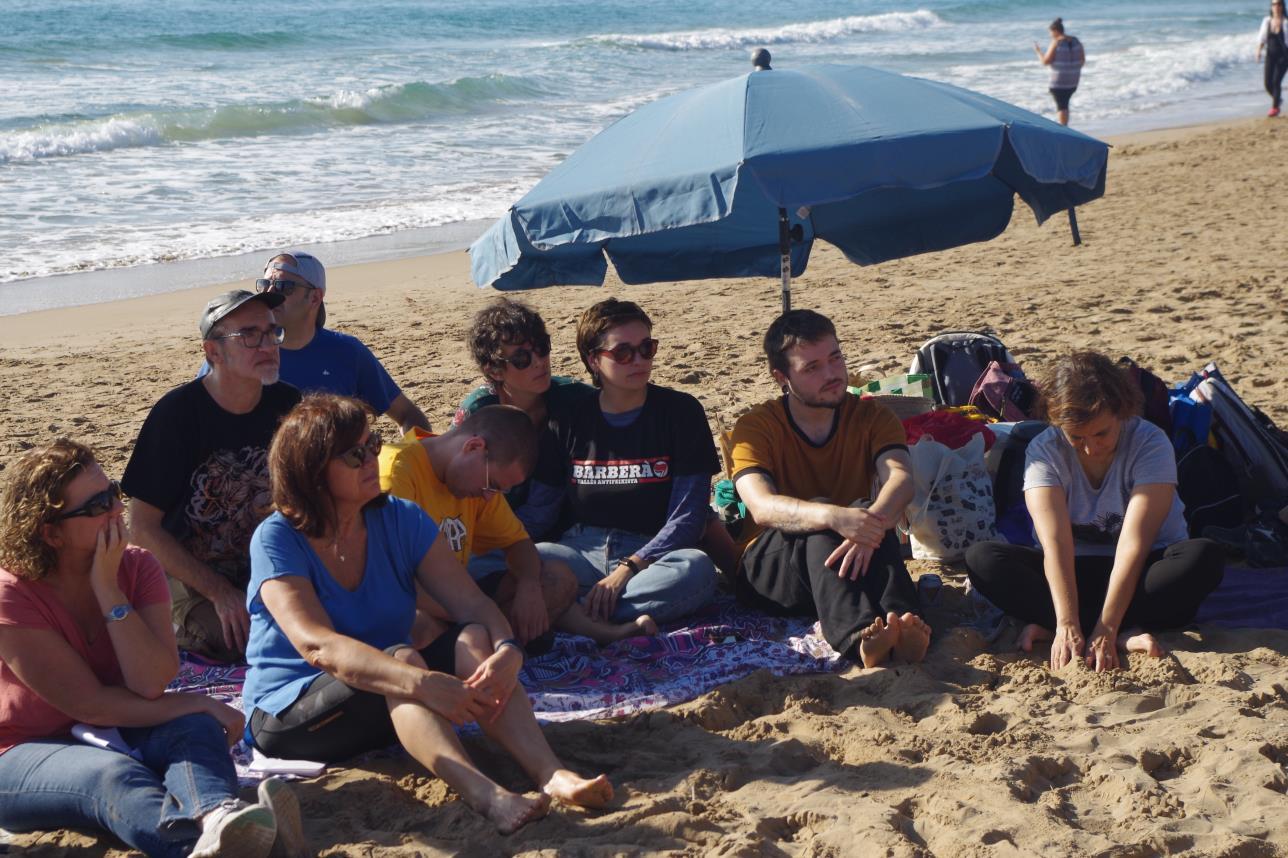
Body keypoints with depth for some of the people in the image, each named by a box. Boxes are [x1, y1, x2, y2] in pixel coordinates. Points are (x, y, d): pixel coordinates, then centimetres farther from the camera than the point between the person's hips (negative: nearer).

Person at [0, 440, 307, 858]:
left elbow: (150, 685, -18)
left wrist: (107, 588, -23)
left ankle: (217, 817, -63)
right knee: (116, 775, -36)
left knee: (195, 728, -27)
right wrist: (196, 704, -17)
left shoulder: (137, 567, -4)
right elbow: (88, 704, -20)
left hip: (112, 732, 5)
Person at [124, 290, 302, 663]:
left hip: (267, 571, 5)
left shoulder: (288, 406, 1)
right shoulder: (177, 414, -13)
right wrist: (220, 593, -17)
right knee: (233, 639, -30)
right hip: (189, 576, -5)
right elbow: (144, 526, -12)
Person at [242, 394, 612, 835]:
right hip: (287, 716, -5)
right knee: (402, 658, -32)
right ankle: (483, 795, -53)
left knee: (474, 639, -21)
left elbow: (474, 605, -8)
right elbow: (317, 645, -30)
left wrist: (507, 650, -33)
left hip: (391, 708, 5)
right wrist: (422, 683, -43)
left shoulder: (400, 520, 0)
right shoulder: (277, 540, -15)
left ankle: (551, 773, -40)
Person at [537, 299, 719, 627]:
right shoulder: (568, 420, 9)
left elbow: (688, 516, -4)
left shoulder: (681, 412, 2)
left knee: (696, 569, -37)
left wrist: (628, 568, -18)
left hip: (652, 555, -1)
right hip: (582, 548, 1)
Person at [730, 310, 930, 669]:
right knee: (819, 510, -33)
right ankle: (858, 637, -57)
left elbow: (901, 479, -17)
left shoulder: (871, 416, 3)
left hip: (854, 562, 2)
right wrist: (833, 517, -44)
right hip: (772, 566, -2)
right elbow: (762, 507, -24)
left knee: (868, 510, -29)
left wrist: (871, 524, -41)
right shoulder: (755, 427, -4)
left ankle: (899, 620, -53)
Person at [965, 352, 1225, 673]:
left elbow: (1133, 544, -27)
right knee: (981, 558, -24)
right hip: (1076, 571, 1)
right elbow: (1055, 543, -25)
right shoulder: (1043, 451, -14)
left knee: (1204, 557, -33)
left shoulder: (1150, 444, -19)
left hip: (1142, 569, -1)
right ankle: (1128, 631, -30)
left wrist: (1105, 628, -36)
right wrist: (1067, 626, -39)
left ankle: (1059, 625, -30)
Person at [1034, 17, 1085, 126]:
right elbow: (1082, 59, 8)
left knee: (1061, 106, 0)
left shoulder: (1056, 43, -14)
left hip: (1059, 80, -7)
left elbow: (1045, 61, -12)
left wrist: (1038, 52, 4)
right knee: (1065, 104, 21)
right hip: (1073, 79, 7)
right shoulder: (1076, 41, 4)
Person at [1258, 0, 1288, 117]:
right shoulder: (1267, 21, 2)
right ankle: (1277, 99, 32)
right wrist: (1258, 51, -11)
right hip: (1270, 55, 4)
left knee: (1276, 81, -13)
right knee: (1268, 83, 2)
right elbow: (1262, 38, 3)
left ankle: (1275, 107, 1)